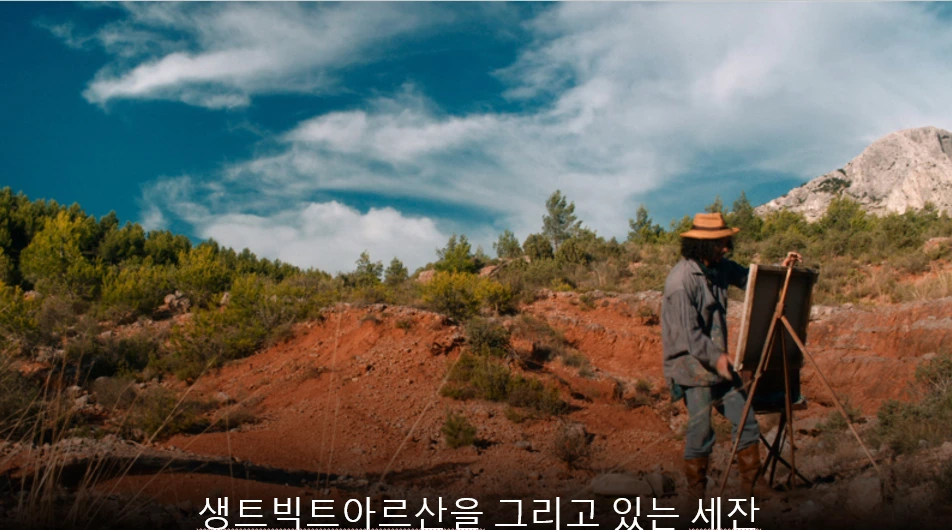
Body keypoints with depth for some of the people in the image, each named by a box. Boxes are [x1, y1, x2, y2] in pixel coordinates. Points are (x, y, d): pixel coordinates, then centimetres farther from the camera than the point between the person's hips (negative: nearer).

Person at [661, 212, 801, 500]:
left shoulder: (720, 267, 5)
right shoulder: (681, 280, -19)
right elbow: (688, 332, -21)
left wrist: (781, 269, 4)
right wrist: (715, 357, -23)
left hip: (719, 361, 8)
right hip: (692, 365, -8)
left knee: (746, 420, 7)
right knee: (700, 430, -3)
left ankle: (751, 481, 19)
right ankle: (696, 490, 14)